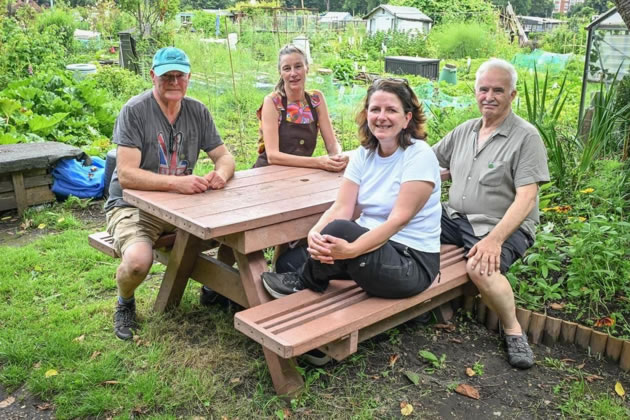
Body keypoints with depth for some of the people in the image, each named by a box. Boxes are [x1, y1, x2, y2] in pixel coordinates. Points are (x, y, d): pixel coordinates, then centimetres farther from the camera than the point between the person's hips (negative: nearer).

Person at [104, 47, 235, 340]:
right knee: (138, 261, -33)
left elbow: (224, 156, 6)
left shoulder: (197, 111, 3)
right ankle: (125, 302, 5)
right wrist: (176, 182, -36)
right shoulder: (135, 111, -14)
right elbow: (126, 175, -22)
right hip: (133, 206, -4)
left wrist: (221, 173, -19)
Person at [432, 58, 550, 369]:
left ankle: (513, 331, -6)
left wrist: (494, 239, -29)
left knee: (480, 268, -35)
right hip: (455, 219, 6)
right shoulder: (464, 131, 12)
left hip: (504, 227, -6)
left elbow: (526, 199, -17)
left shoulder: (526, 137, -8)